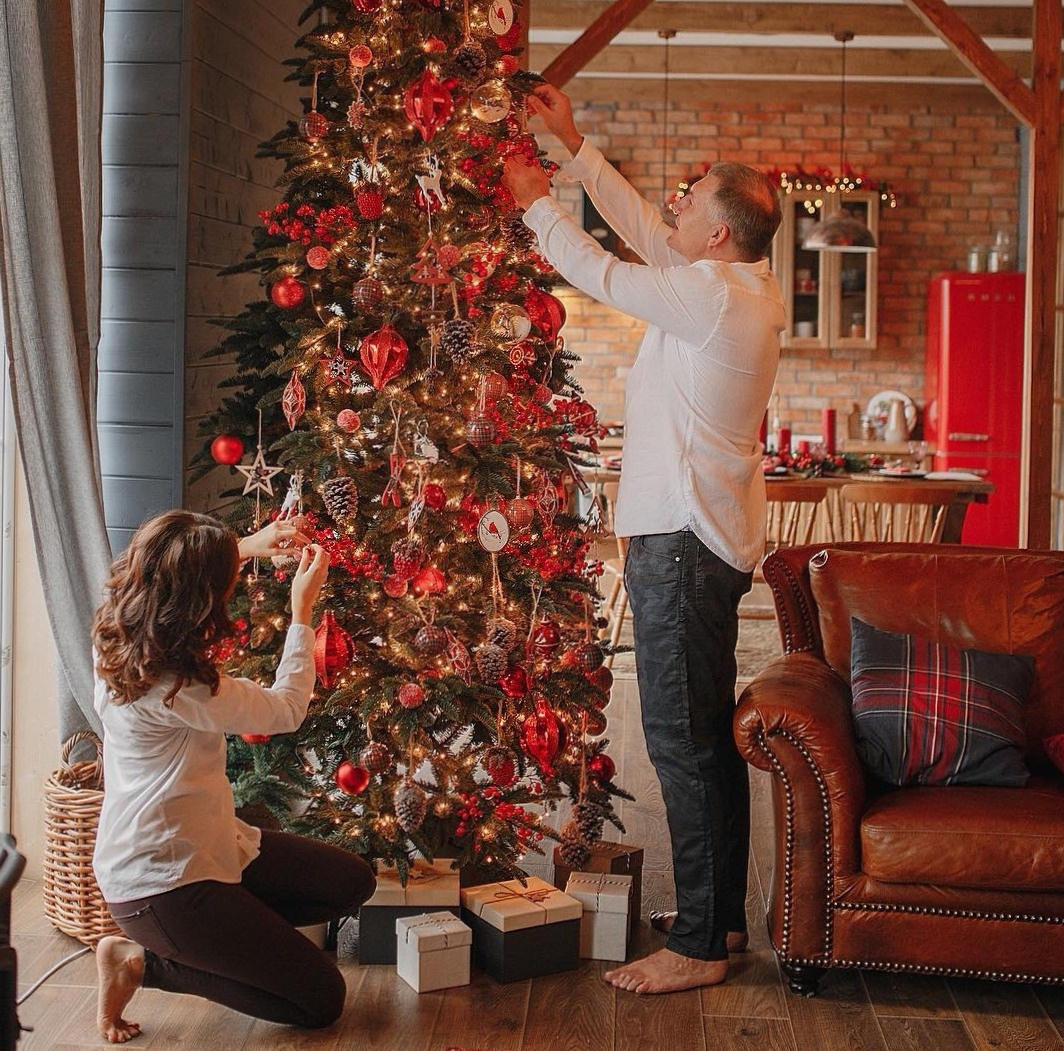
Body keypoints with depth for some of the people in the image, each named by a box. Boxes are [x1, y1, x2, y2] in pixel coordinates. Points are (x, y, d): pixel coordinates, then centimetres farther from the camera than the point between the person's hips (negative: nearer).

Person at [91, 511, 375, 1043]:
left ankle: (221, 935, 9)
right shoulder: (174, 688, -31)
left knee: (353, 882, 11)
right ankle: (146, 962, 1)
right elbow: (286, 710, -15)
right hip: (160, 883, -10)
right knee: (321, 1000, -3)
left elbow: (169, 577, 21)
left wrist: (244, 546, 12)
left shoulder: (117, 634, -5)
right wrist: (302, 610, -6)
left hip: (203, 841, 10)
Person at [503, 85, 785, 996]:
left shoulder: (712, 294, -17)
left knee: (682, 740, -7)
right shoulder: (748, 290, 11)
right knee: (709, 735, 15)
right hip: (712, 535, 10)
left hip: (682, 542, -10)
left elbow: (598, 271, -8)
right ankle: (724, 917, 25)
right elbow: (645, 232, 20)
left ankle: (697, 946, -1)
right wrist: (575, 146, 23)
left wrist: (536, 201, 8)